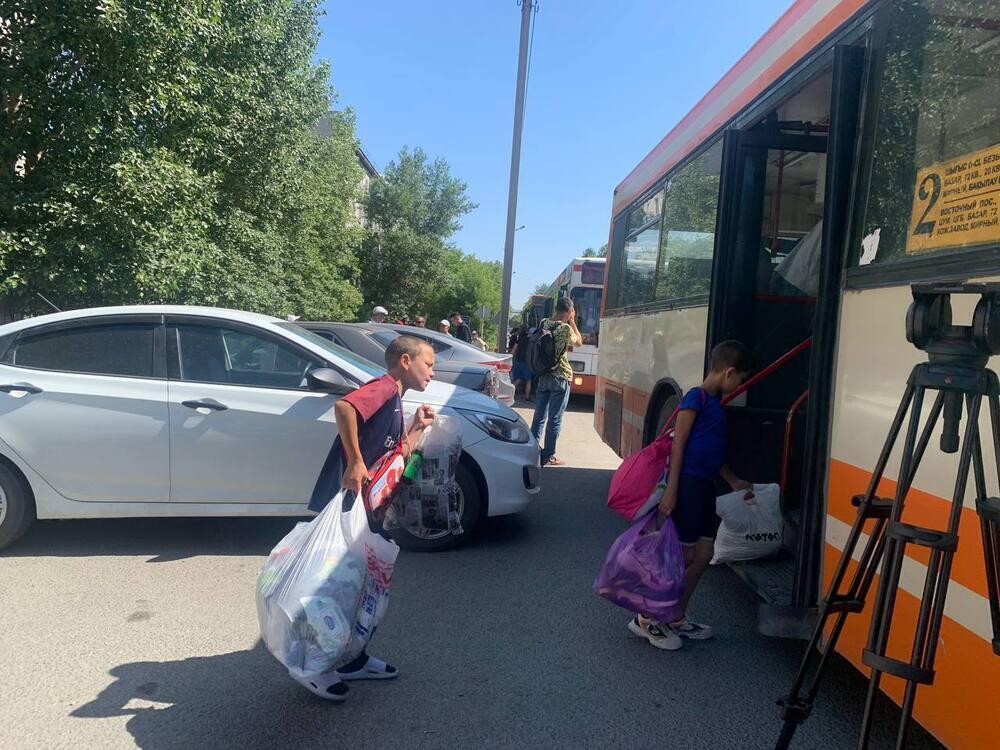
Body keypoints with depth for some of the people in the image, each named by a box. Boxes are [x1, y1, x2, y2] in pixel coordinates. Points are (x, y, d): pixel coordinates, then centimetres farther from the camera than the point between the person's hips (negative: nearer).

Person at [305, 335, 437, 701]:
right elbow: (343, 406, -34)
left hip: (360, 505, 10)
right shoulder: (384, 387, -13)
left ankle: (351, 658, 31)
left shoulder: (395, 402, 18)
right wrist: (355, 461, -32)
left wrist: (417, 426, 14)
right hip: (342, 502, -10)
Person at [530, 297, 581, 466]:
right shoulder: (565, 328, -15)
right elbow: (578, 342, 3)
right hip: (560, 377, -6)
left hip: (543, 376, 6)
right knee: (555, 419, 2)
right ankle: (548, 456, 7)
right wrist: (572, 322, 6)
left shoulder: (543, 323, 2)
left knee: (539, 416, 12)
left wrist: (567, 322, 13)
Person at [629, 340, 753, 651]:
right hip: (688, 483, -9)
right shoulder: (696, 398, -11)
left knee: (703, 554, 12)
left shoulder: (715, 402, 16)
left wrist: (734, 481, 29)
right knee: (683, 556, -4)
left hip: (705, 485, 9)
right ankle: (646, 619, 8)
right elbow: (678, 444, -15)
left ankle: (677, 619, 24)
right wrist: (671, 490, -19)